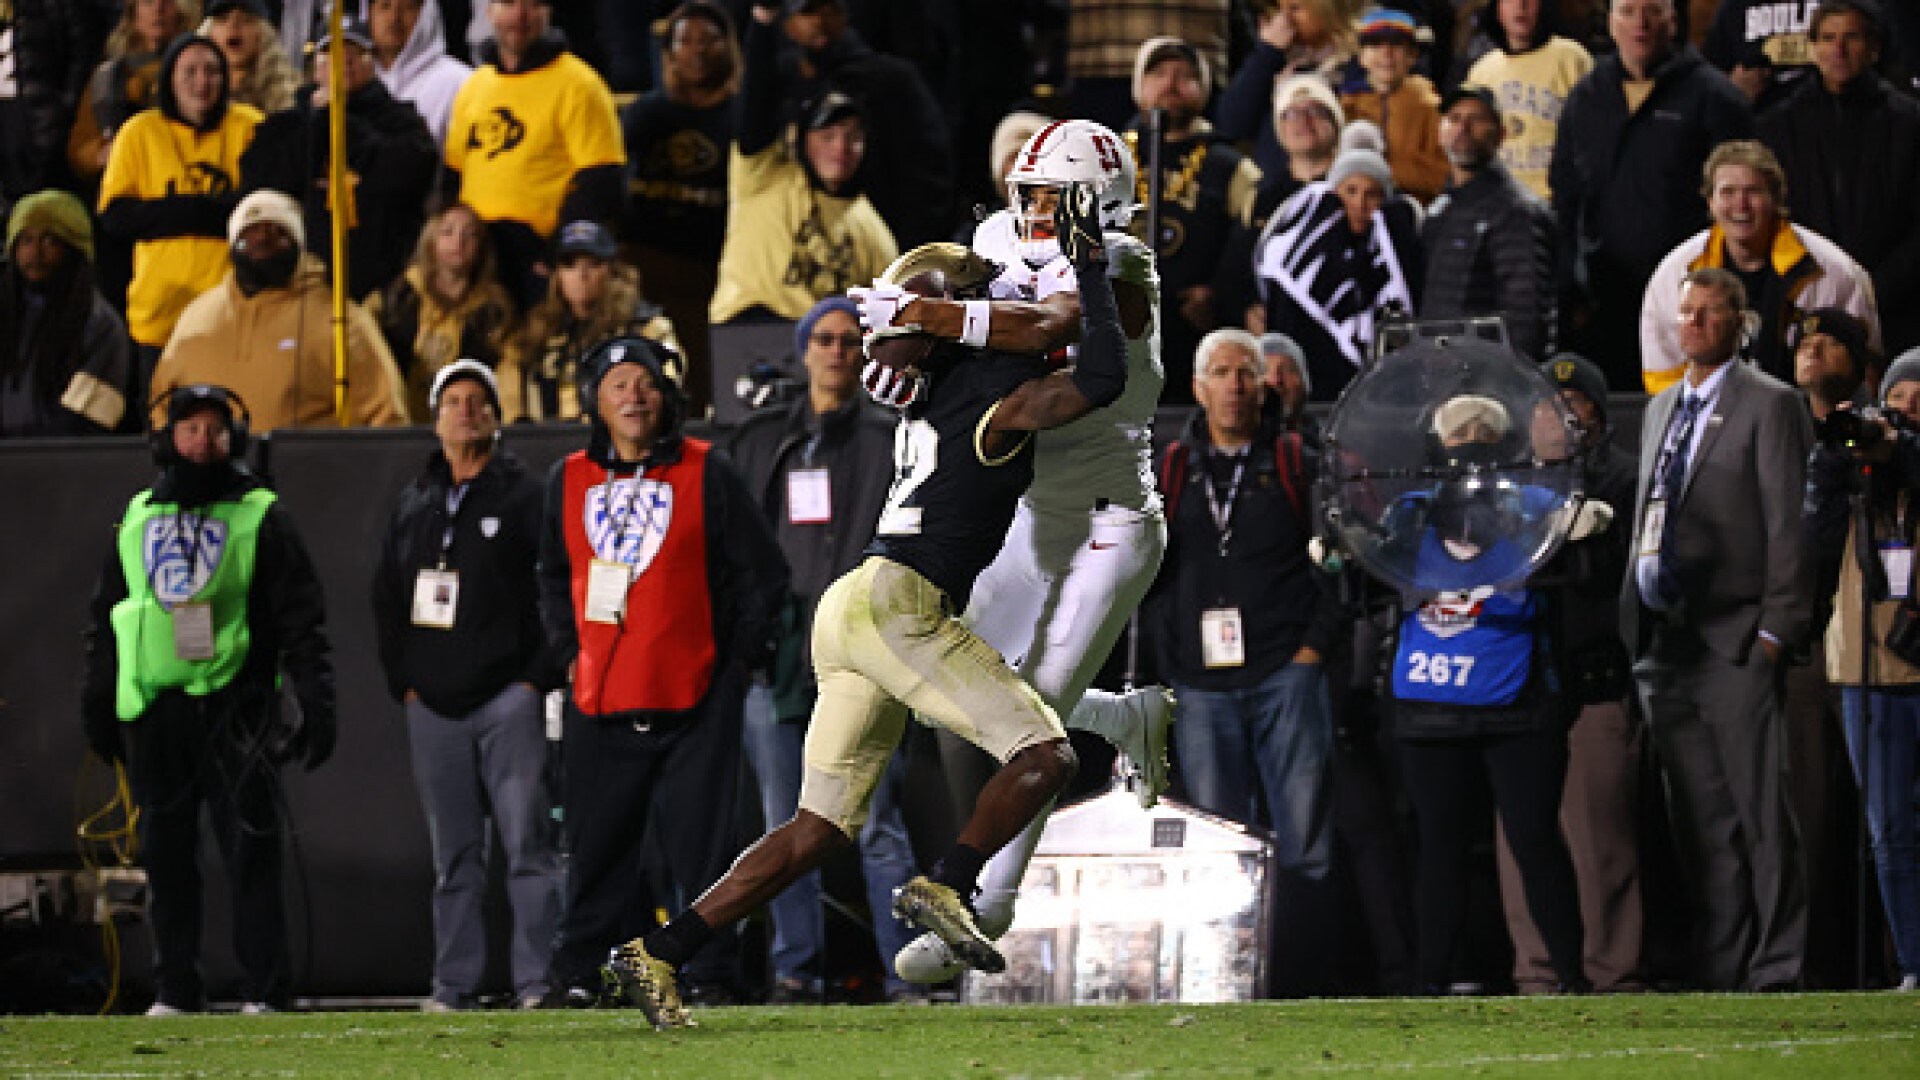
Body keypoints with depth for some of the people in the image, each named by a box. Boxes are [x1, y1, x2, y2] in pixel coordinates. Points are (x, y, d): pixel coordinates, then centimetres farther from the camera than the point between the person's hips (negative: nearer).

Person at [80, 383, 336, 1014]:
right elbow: (106, 614, 22)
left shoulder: (259, 517, 4)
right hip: (152, 712, 4)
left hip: (235, 706, -4)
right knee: (165, 856, 5)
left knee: (250, 853, -6)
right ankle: (175, 991, 10)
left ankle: (264, 992, -3)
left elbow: (300, 616, 0)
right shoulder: (138, 518, 16)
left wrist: (316, 701, -8)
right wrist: (97, 702, 17)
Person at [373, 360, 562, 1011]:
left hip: (508, 700, -5)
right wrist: (402, 681, 11)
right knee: (454, 854, 6)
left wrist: (539, 677, -8)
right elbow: (386, 598, 21)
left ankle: (538, 980, -9)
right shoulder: (412, 505, 17)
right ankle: (455, 983, 9)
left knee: (527, 844, -9)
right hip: (433, 707, 5)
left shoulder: (525, 495, 2)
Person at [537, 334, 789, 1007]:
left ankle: (705, 972, 1)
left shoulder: (706, 473, 1)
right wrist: (567, 652, 13)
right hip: (599, 699, 3)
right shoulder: (569, 480, 10)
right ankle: (580, 972, 10)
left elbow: (765, 574, 4)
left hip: (694, 698, -3)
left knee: (698, 843, -3)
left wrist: (741, 658, 1)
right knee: (597, 844, 4)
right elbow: (553, 577, 24)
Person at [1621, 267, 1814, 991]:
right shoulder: (1660, 410, 19)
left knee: (1762, 815, -6)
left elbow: (1789, 523, -8)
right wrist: (1636, 618, 13)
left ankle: (1777, 968, -3)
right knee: (1698, 821, 7)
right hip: (1666, 644, 7)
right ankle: (1719, 965, 10)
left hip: (1736, 644, -7)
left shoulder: (1770, 405, -3)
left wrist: (1776, 630, -14)